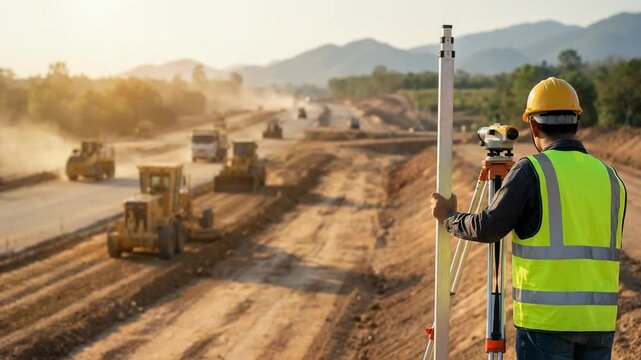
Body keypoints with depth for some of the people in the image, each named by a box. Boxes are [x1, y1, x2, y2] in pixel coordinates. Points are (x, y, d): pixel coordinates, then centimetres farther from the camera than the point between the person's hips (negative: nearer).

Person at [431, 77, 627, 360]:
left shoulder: (531, 170, -9)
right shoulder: (610, 178, 8)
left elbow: (487, 228, -8)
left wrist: (448, 217, 11)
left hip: (546, 318, -5)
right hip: (600, 319, 5)